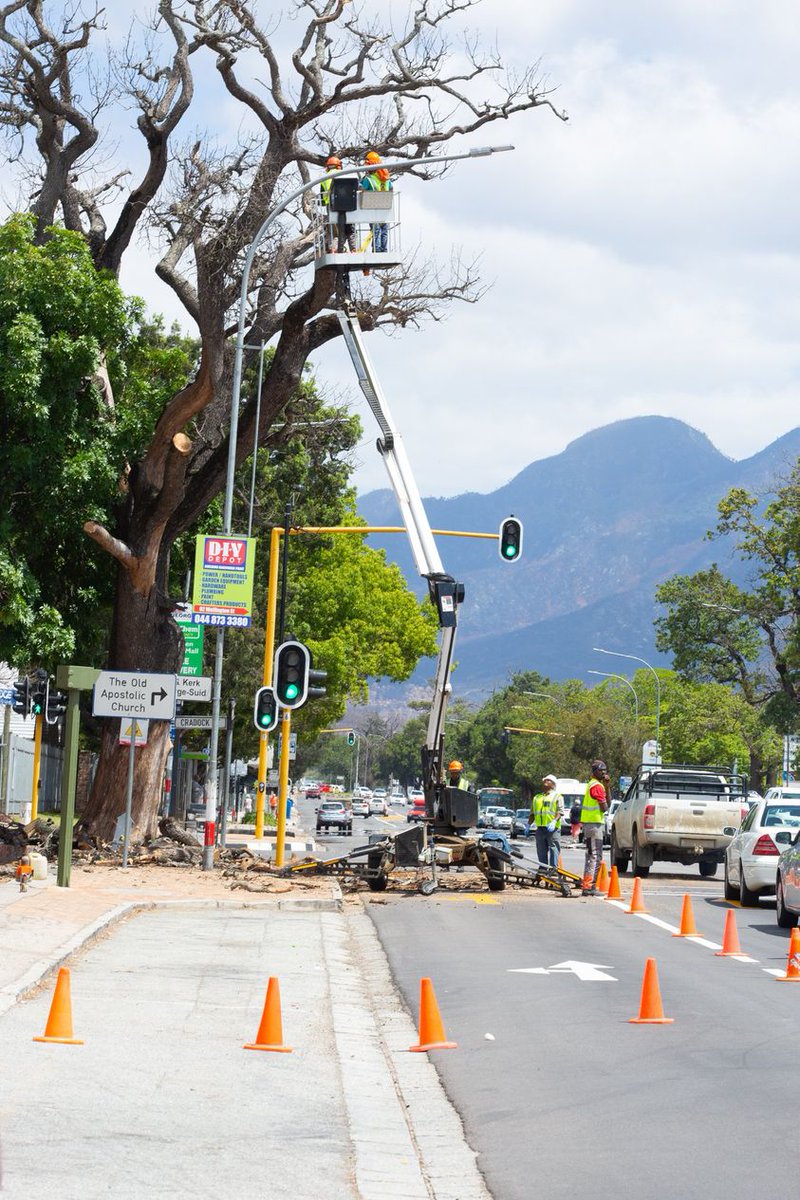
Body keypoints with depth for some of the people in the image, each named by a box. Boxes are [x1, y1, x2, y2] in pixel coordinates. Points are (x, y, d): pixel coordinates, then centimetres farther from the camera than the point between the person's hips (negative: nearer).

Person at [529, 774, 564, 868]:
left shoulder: (557, 796, 7)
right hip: (540, 828, 5)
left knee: (553, 851, -9)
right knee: (541, 853, 6)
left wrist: (554, 821, -22)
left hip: (553, 829, -5)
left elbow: (560, 811, -6)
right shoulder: (537, 798, 23)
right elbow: (532, 813, 24)